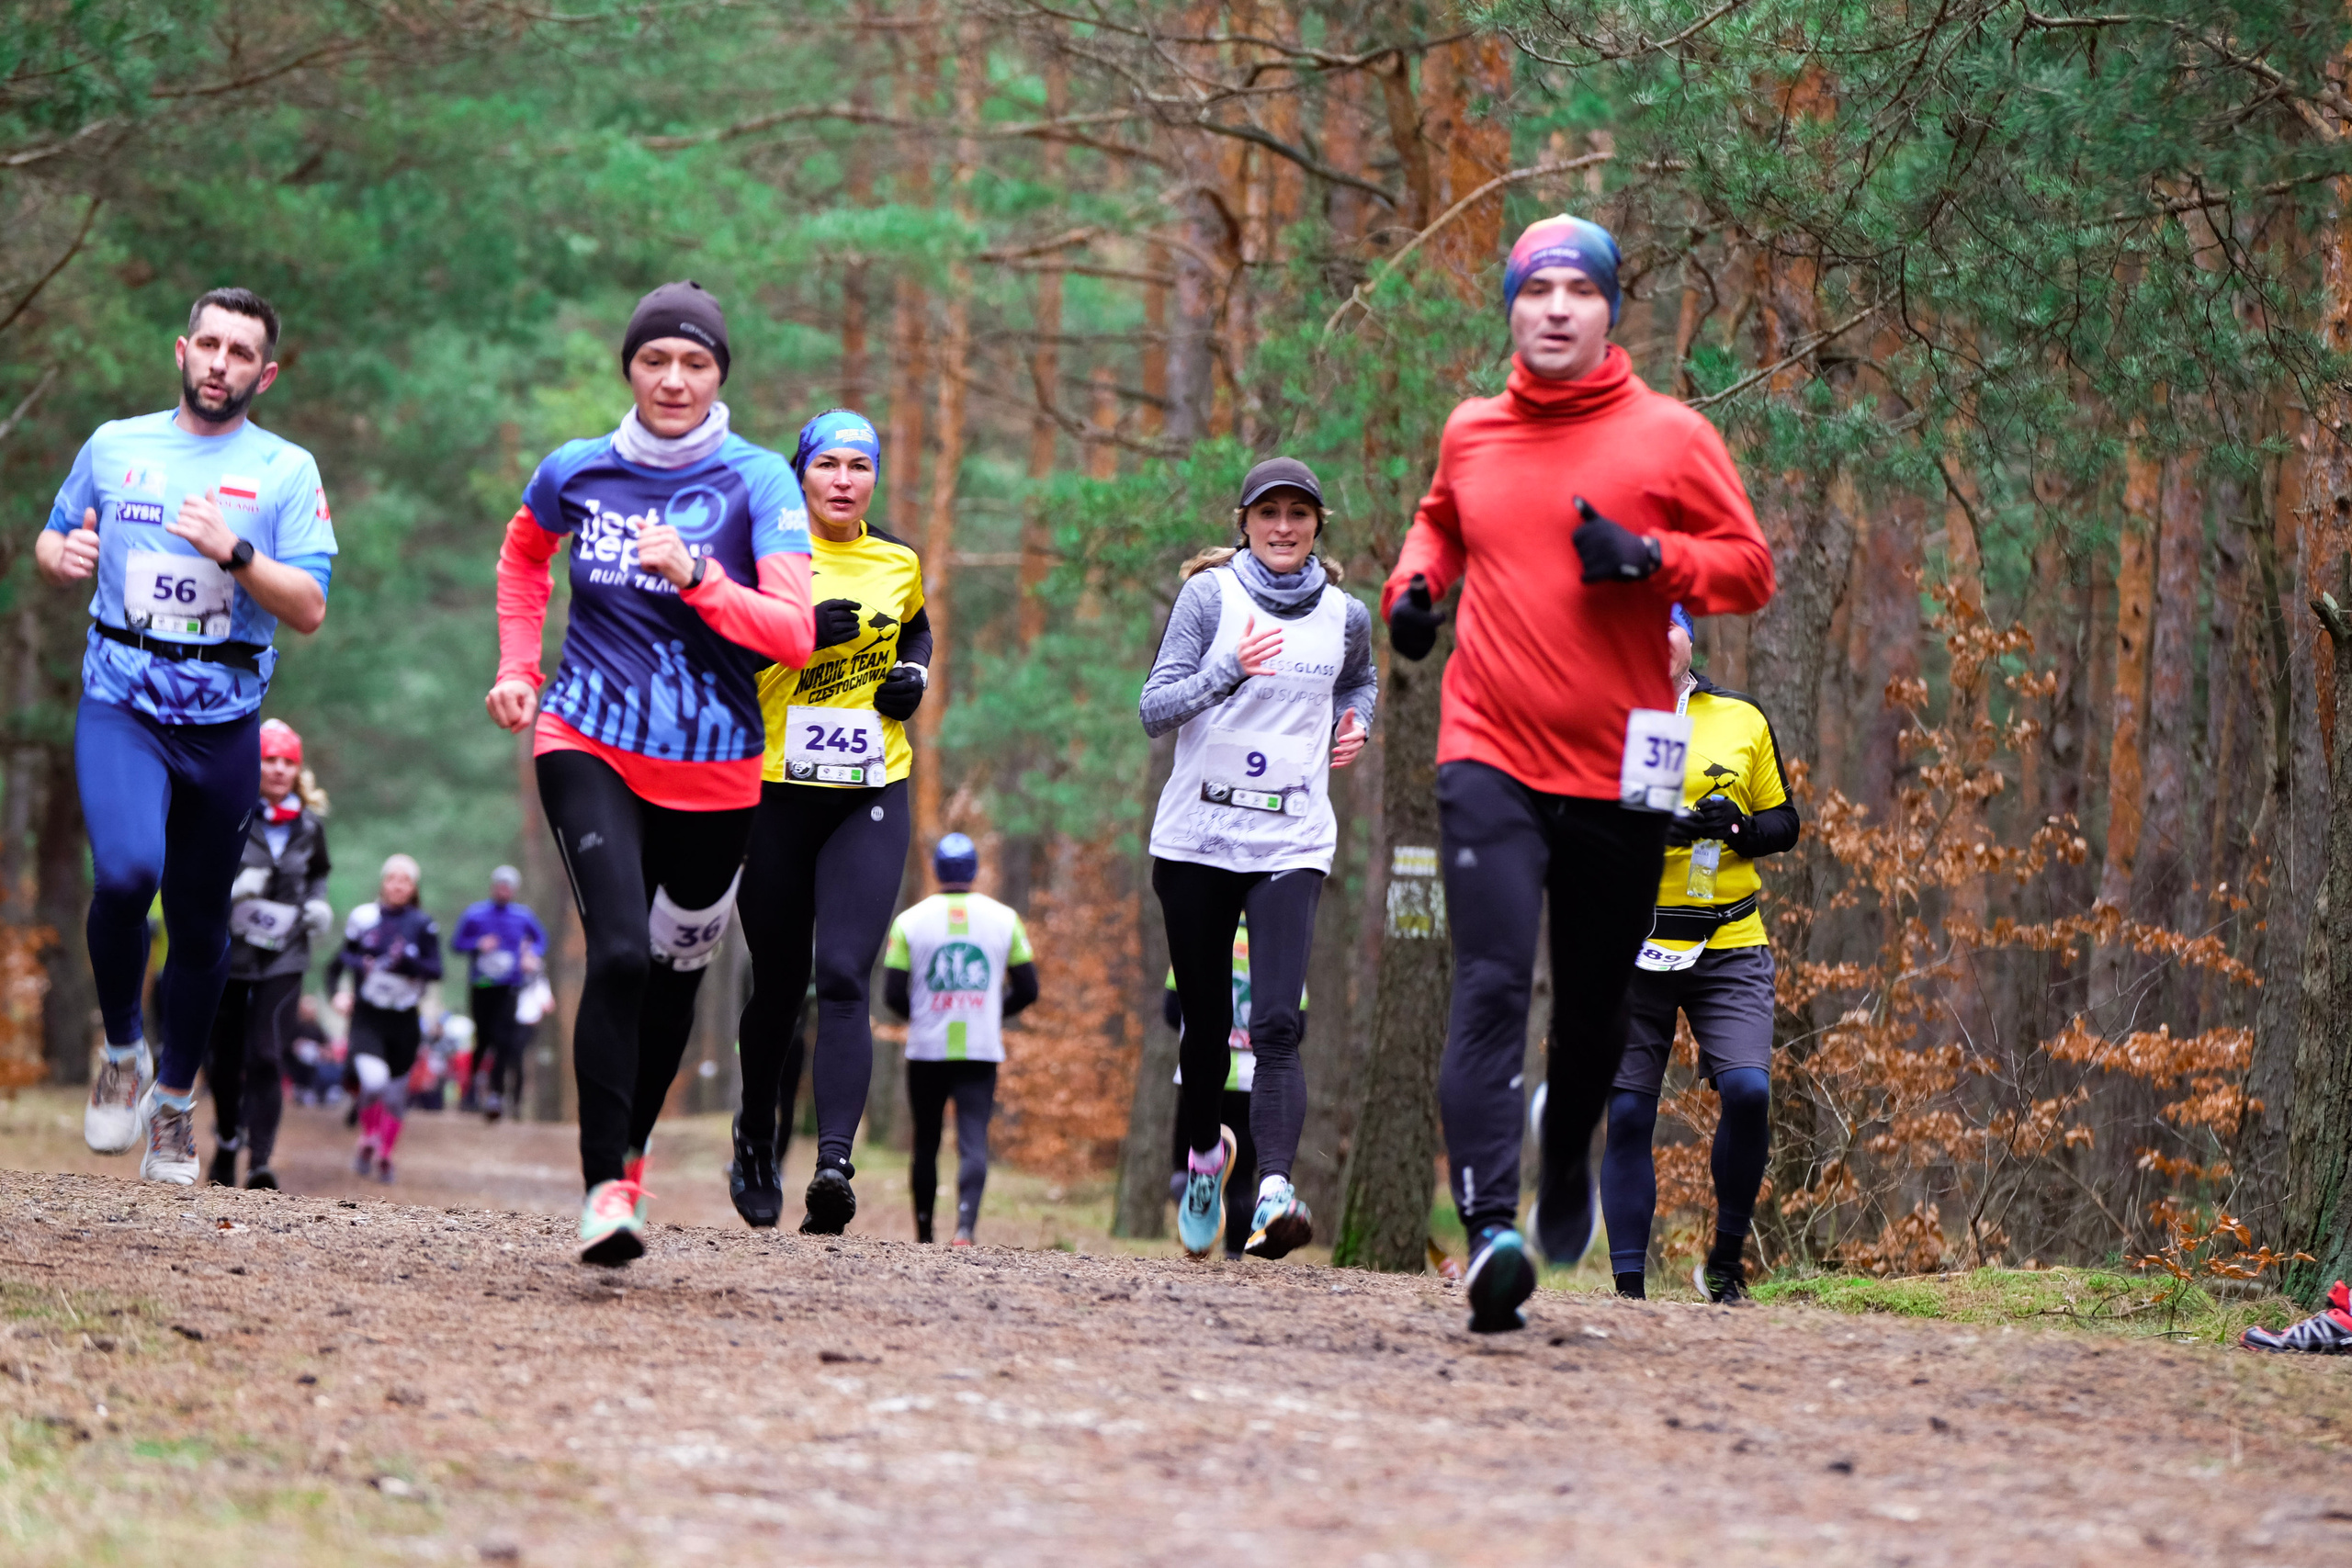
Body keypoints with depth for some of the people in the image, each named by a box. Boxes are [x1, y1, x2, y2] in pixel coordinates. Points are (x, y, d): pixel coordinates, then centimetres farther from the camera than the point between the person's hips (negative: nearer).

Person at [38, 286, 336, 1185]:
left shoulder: (285, 471, 2)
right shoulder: (114, 447, 8)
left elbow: (309, 611, -5)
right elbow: (52, 542, 20)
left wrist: (233, 552, -21)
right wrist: (62, 557, -3)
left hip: (224, 721, 1)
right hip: (121, 705, -1)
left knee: (200, 924, 8)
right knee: (126, 873, -25)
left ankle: (173, 1104, 28)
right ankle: (122, 1051, -1)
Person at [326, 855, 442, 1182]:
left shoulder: (423, 925, -1)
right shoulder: (364, 918, 2)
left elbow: (436, 970, -6)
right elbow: (340, 959, 13)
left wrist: (407, 961, -23)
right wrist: (336, 991, -2)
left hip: (404, 1022, 1)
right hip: (367, 1018, -1)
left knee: (396, 1091, 10)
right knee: (373, 1081, -24)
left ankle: (384, 1156, 32)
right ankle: (367, 1140, 3)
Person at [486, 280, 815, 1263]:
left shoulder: (757, 483, -6)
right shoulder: (576, 473, 2)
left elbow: (793, 635, -16)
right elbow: (523, 556, 25)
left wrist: (696, 577, -28)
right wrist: (518, 669, 16)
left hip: (716, 771, 1)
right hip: (591, 747, -1)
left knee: (676, 971, 12)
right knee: (620, 952, -19)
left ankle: (631, 1148, 37)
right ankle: (604, 1187, -20)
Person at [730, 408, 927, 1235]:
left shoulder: (897, 565, 10)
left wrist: (915, 677, 10)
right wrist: (800, 632, -20)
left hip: (872, 800, 1)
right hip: (779, 793, -1)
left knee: (843, 981, -15)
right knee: (778, 986, 8)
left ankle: (834, 1164, -27)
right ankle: (756, 1139, 34)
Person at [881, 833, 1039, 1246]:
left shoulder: (910, 921, -2)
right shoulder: (1004, 919, 2)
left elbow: (893, 994, -4)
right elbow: (1027, 990, 4)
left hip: (927, 1047, 0)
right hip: (982, 1051, 0)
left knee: (926, 1142, 13)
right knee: (974, 1140, -6)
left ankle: (923, 1234, 20)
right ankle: (965, 1225, -26)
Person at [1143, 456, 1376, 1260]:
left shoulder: (1345, 614, 7)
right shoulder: (1211, 595, -2)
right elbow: (1155, 710, -9)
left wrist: (1353, 726, 9)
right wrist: (1229, 669, -25)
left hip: (1291, 844, 0)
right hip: (1196, 838, 0)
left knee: (1277, 1023, -17)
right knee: (1206, 1025, 9)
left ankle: (1274, 1191, -30)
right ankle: (1203, 1151, 38)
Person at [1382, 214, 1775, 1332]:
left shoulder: (1668, 437, 1)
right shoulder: (1470, 435, 10)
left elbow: (1750, 569, 1)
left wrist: (1648, 558, -15)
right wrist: (1415, 582, 10)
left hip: (1618, 775, 0)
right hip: (1490, 761, 0)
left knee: (1595, 1009, 14)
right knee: (1491, 988, -17)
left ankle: (1568, 1167, 44)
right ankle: (1489, 1229, -28)